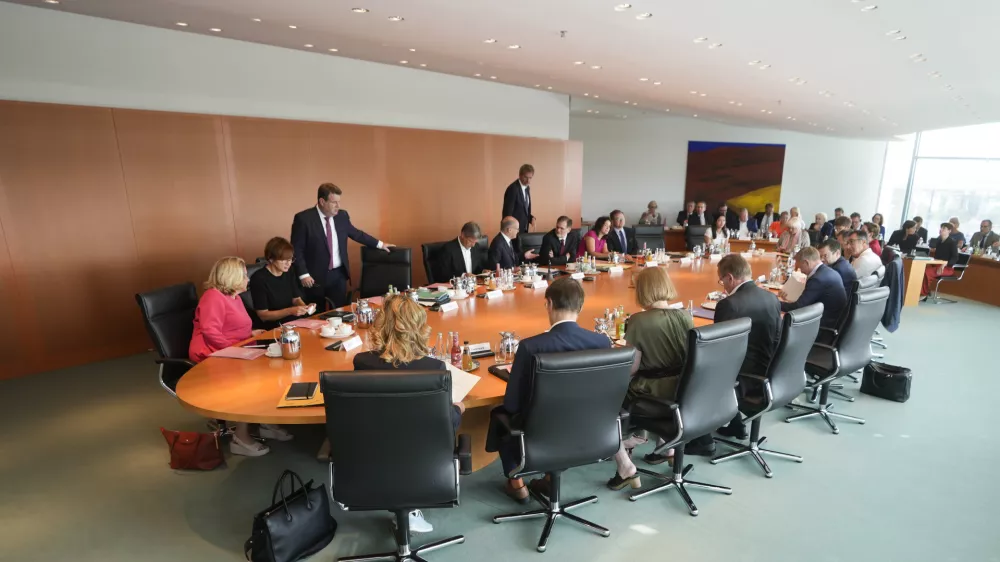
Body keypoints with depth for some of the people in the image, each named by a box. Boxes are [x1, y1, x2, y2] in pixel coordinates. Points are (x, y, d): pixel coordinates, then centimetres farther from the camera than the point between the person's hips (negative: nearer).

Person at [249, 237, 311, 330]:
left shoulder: (289, 273, 6)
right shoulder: (259, 278, -13)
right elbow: (263, 315, -12)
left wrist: (305, 307, -9)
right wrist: (290, 311, -23)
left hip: (293, 322, 6)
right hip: (272, 328, -6)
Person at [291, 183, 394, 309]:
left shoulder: (342, 215, 4)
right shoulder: (303, 219, -11)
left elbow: (356, 233, 19)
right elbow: (296, 250, -10)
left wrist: (379, 244, 22)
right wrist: (303, 274, -17)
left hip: (339, 275, 4)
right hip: (315, 277, -4)